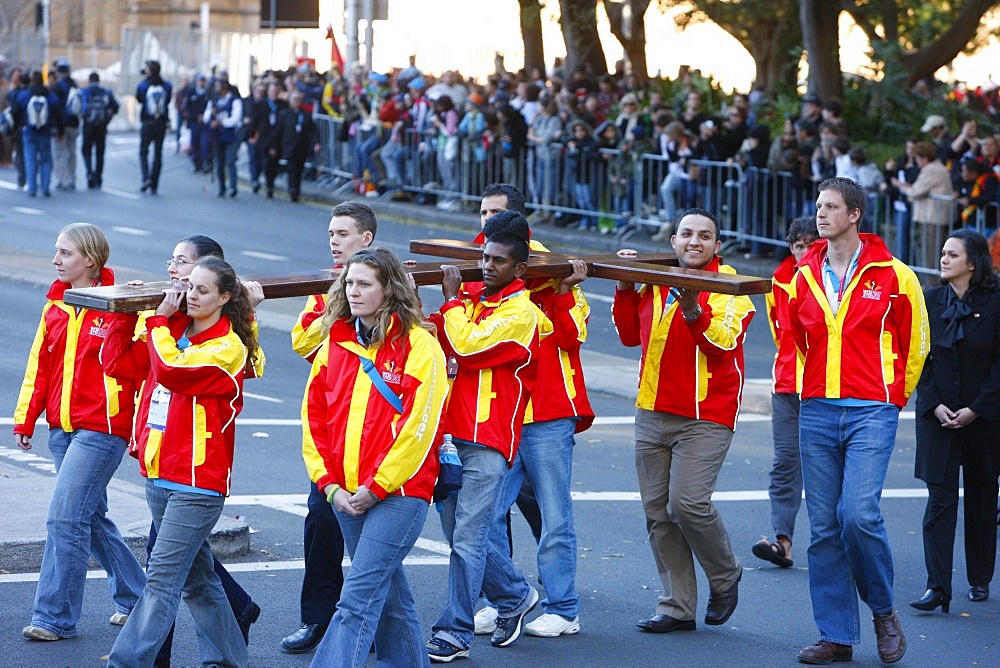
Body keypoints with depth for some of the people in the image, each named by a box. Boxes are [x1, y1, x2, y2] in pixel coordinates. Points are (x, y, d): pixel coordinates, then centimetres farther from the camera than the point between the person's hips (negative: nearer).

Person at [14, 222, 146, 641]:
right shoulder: (55, 308, 10)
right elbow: (39, 366, 16)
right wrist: (25, 418, 14)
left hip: (101, 430, -7)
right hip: (62, 429, 8)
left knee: (65, 520, -11)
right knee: (92, 518, 14)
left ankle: (55, 617, -6)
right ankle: (133, 597, 29)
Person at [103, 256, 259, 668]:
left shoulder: (227, 347, -11)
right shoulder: (174, 331, 11)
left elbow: (169, 368, -25)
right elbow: (117, 361, 8)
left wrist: (159, 319, -13)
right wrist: (127, 312, -2)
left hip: (198, 482, -8)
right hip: (158, 476, 8)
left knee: (162, 579, -12)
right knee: (195, 579, 16)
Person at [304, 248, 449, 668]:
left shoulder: (418, 346, -6)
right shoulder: (335, 346, 12)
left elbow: (419, 424, -13)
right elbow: (313, 417, 10)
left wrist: (376, 487, -14)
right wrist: (329, 485, -1)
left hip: (398, 493, -6)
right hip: (346, 496, 6)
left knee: (358, 598, -14)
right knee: (389, 596, 14)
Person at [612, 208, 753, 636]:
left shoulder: (729, 287, -4)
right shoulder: (655, 283, 12)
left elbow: (724, 343, -16)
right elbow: (631, 335, 21)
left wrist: (694, 311, -29)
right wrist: (625, 291, 10)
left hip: (705, 417, -6)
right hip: (652, 415, 6)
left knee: (687, 504, -17)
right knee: (657, 511, 4)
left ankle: (725, 576, 10)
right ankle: (677, 606, 12)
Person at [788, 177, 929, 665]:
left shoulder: (893, 276, -1)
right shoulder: (804, 277, 10)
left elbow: (914, 345, 9)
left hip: (871, 413, -4)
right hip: (817, 413, 4)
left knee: (859, 514, -18)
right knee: (824, 526, 2)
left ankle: (883, 611, 6)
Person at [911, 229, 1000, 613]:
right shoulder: (930, 301, 3)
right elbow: (920, 358, 3)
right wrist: (935, 405, -8)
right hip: (938, 414, 1)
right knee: (940, 498, -7)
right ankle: (937, 587, -12)